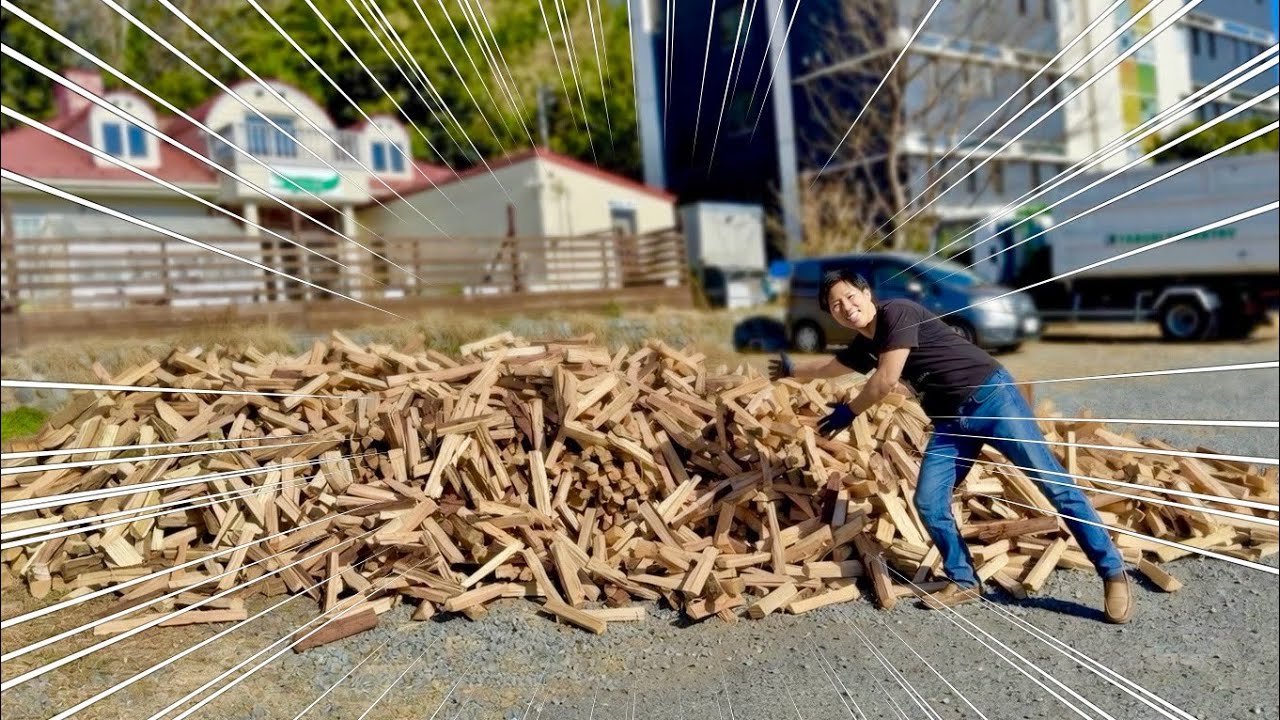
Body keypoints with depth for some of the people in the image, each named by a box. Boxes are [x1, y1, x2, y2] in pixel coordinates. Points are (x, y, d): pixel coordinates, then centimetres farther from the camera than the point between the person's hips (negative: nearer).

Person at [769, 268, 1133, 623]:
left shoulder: (898, 312, -15)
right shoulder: (865, 346, 10)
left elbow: (887, 380, -19)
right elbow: (829, 367, 31)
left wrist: (848, 412, -5)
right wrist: (791, 370, 46)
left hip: (992, 396, -7)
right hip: (950, 421, 8)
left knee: (1054, 483, -6)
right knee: (928, 503, -2)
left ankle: (1113, 573, 6)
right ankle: (964, 582, 14)